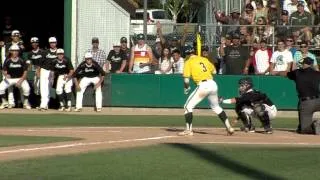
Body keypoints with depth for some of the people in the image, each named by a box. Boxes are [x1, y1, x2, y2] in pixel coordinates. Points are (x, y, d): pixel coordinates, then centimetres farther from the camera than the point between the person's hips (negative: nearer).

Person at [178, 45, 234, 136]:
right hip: (213, 84, 6)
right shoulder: (204, 59, 18)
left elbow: (186, 79, -4)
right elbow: (214, 71, 23)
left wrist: (186, 88, 14)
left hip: (203, 85, -6)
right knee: (216, 106, 25)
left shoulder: (188, 62, 2)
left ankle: (188, 130, -2)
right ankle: (229, 128, 22)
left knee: (188, 106, 5)